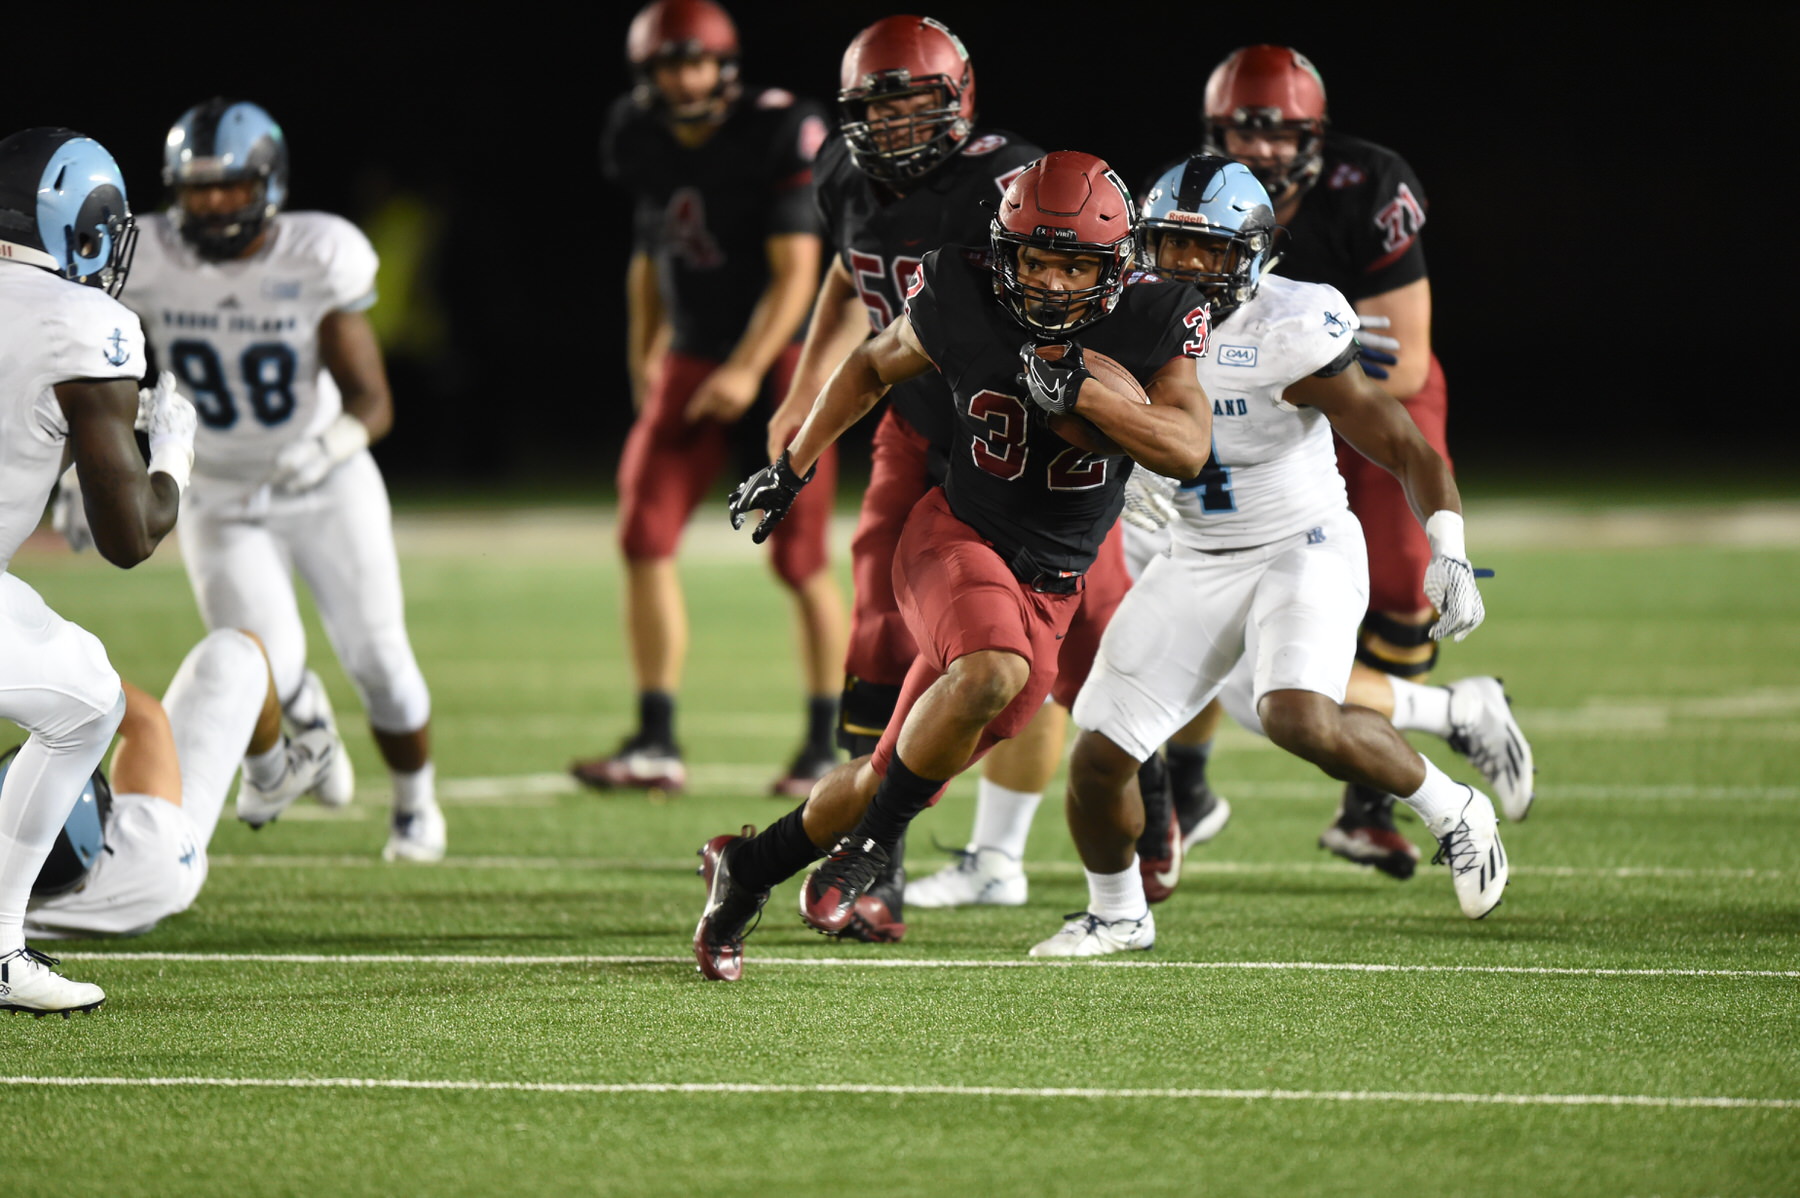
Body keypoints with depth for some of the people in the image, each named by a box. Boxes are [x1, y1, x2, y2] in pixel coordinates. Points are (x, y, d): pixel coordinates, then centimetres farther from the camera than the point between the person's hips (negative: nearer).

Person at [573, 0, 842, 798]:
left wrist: (749, 371, -23)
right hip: (690, 366, 5)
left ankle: (825, 745, 13)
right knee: (645, 539, -8)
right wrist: (645, 357, 17)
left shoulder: (777, 136, -15)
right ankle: (656, 745, -6)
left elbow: (795, 272, -16)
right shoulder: (645, 146, 2)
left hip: (779, 361, -5)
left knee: (800, 559, -1)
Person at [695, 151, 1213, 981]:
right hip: (955, 537, -3)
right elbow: (873, 366, 9)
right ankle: (875, 842, -15)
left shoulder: (1154, 323, -10)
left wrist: (1079, 389, -31)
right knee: (994, 672, -36)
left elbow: (1189, 449, -20)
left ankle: (749, 867, 31)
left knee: (895, 780, 7)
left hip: (1048, 590, 3)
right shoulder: (963, 306, -10)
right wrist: (793, 468, 13)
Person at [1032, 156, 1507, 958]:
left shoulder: (1289, 337, -20)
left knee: (1300, 718, -31)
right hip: (1197, 563, 6)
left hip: (1303, 552, -5)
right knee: (1098, 756, -2)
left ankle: (1449, 810, -4)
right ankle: (1117, 913, 26)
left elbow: (1405, 448, -18)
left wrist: (1449, 555, -30)